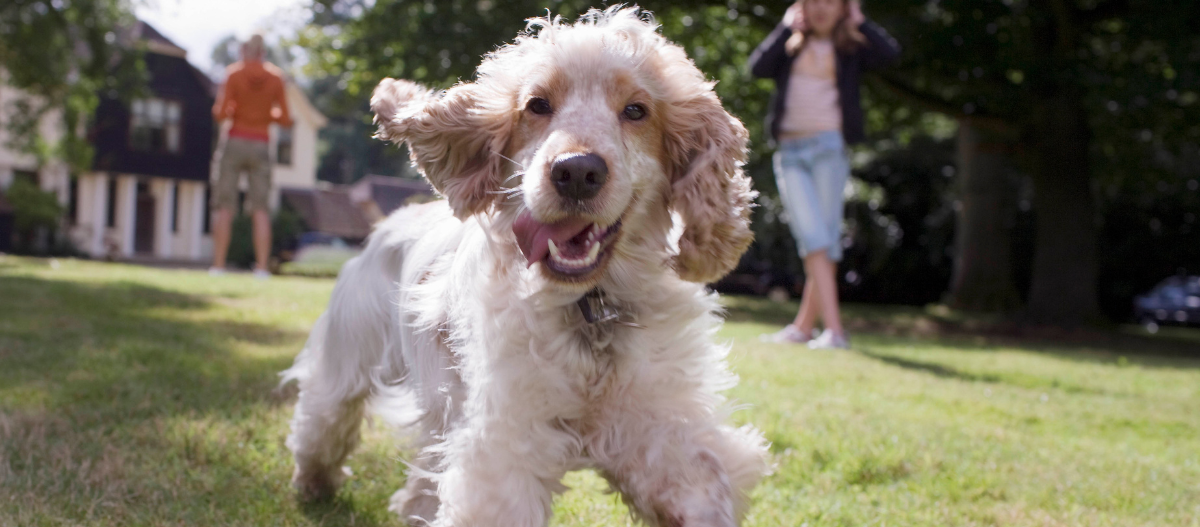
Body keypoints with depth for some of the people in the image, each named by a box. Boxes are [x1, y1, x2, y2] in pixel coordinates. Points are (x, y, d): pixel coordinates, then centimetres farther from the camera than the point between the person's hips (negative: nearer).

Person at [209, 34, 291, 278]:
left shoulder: (233, 73, -5)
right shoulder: (275, 77, 2)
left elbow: (221, 113, -11)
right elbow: (285, 118, 1)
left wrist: (225, 111, 11)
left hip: (234, 141, -2)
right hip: (261, 146, 2)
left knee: (224, 206, 2)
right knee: (260, 208, 3)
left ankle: (218, 265, -2)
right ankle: (262, 266, -3)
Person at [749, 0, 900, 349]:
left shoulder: (851, 49, 12)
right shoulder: (790, 47, 17)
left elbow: (890, 53, -7)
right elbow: (758, 67, -2)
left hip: (829, 147, -1)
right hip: (789, 152, 1)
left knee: (826, 237, -2)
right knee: (812, 237, -10)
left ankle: (804, 325, 5)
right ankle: (834, 329, -12)